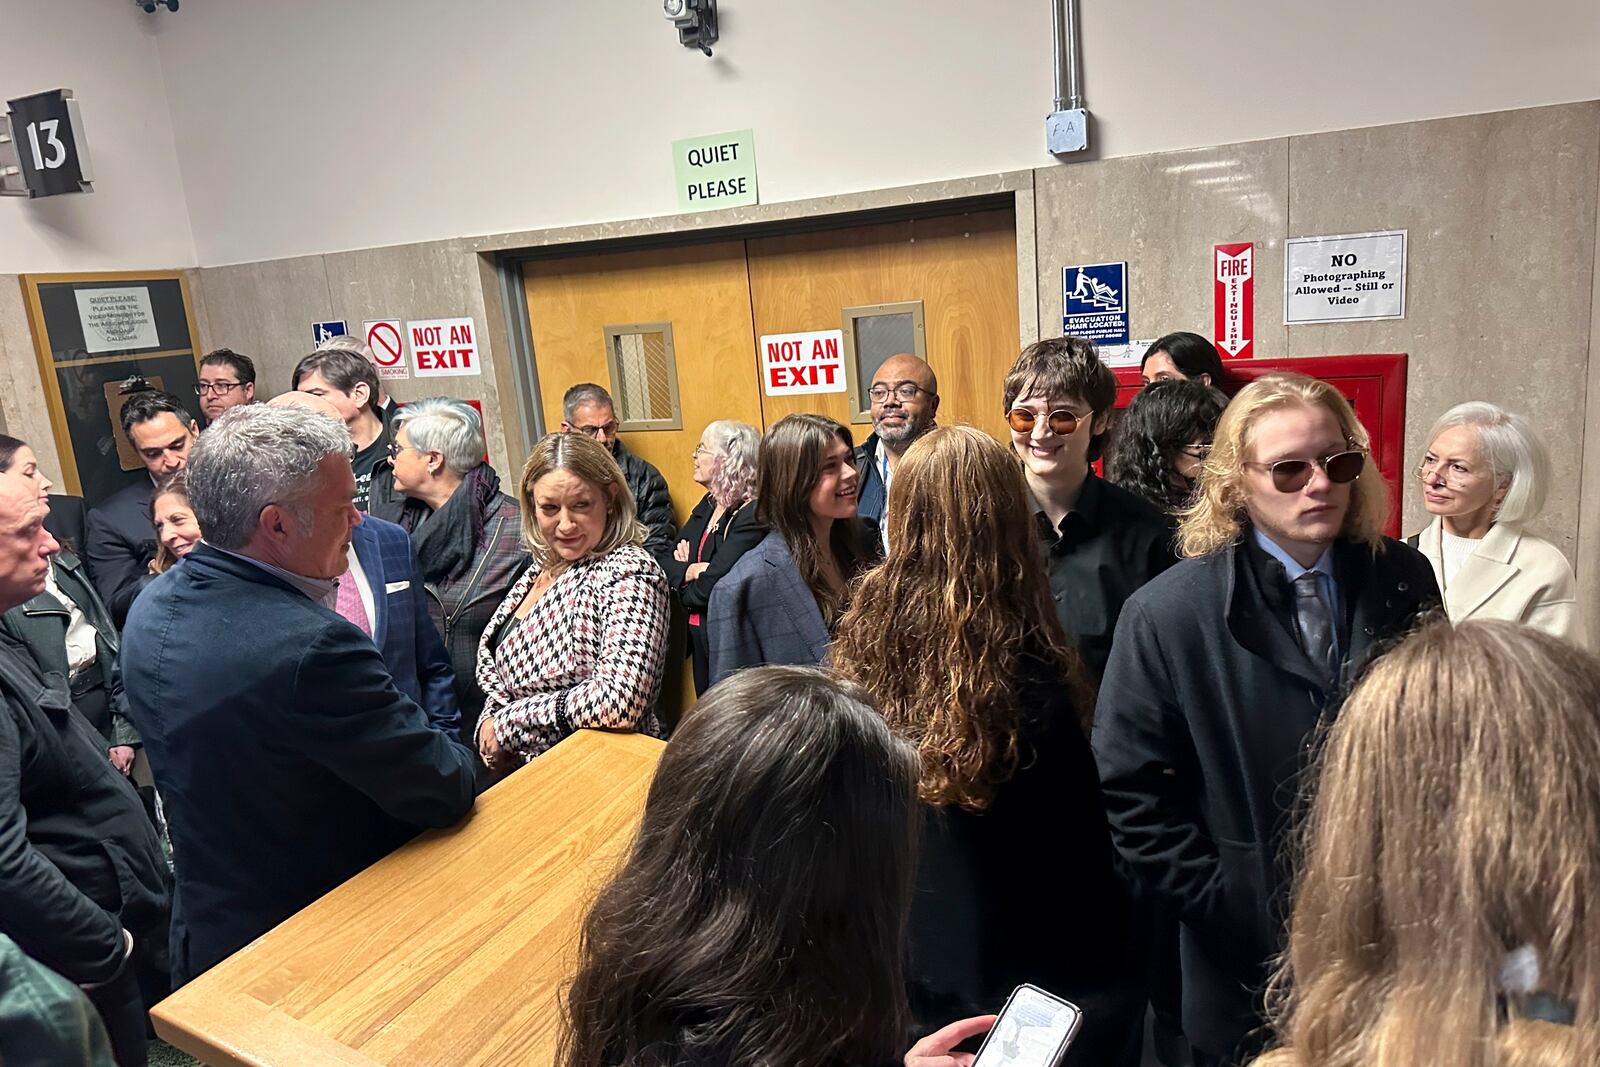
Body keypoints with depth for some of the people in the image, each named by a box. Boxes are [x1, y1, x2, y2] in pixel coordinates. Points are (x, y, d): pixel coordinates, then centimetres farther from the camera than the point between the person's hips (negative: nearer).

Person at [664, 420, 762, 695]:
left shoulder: (752, 516, -19)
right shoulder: (707, 505, 9)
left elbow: (710, 588, -24)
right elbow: (670, 568, 5)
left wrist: (685, 589, -4)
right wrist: (690, 571, -16)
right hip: (700, 638, 8)